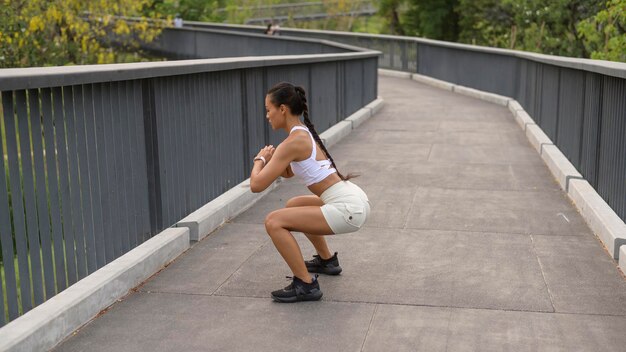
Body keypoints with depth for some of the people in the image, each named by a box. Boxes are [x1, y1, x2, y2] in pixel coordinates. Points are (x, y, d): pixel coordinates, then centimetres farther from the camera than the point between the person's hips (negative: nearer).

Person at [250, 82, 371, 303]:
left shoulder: (293, 142, -15)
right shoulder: (304, 133, 14)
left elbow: (257, 185, -16)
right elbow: (288, 172, 29)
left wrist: (260, 159, 4)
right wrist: (271, 160, 9)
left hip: (348, 210, -10)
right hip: (354, 201, 10)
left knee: (274, 222, -14)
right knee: (294, 206, 31)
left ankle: (306, 285, -7)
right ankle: (327, 260, 41)